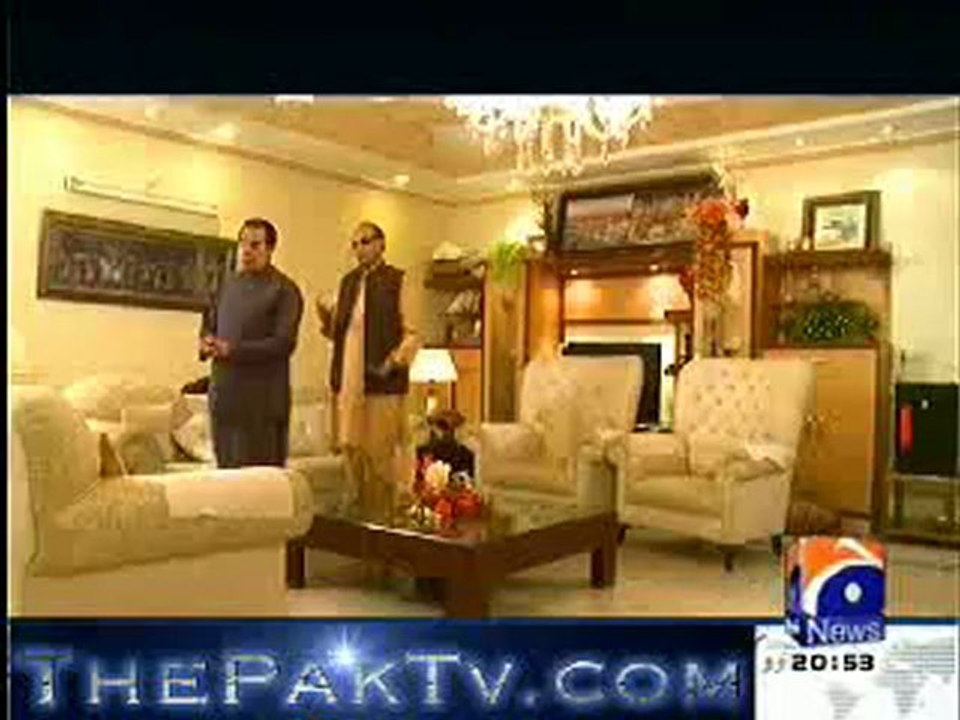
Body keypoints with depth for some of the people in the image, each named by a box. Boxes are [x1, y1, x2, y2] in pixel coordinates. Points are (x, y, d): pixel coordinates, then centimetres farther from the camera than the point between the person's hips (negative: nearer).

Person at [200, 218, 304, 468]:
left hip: (262, 399, -6)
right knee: (226, 467, 10)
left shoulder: (284, 290, -5)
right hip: (223, 392, 6)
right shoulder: (229, 282, 15)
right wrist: (206, 341, -2)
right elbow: (210, 323, 22)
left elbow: (284, 343, -14)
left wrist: (233, 351, -20)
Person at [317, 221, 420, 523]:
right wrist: (328, 320, -1)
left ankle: (383, 518, 8)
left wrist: (393, 363, -20)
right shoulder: (348, 281, 17)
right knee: (351, 449, 10)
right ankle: (358, 514, 21)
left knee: (380, 452, -2)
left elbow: (412, 333, -6)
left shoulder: (397, 280, -1)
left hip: (381, 382, -6)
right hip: (347, 379, 6)